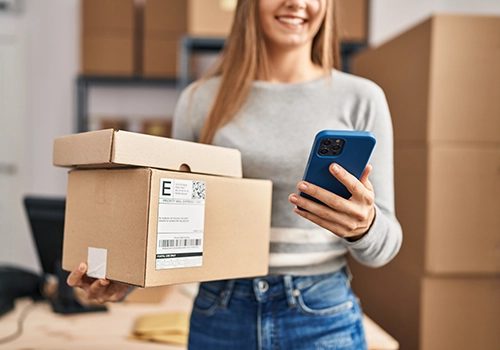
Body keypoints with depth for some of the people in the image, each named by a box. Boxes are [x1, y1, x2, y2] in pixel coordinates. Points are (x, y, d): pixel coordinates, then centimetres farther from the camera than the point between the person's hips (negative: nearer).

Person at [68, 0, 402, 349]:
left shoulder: (360, 98, -3)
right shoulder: (199, 100, 1)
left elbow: (383, 245, -2)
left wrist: (364, 226, -24)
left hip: (322, 319, -1)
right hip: (218, 316, 2)